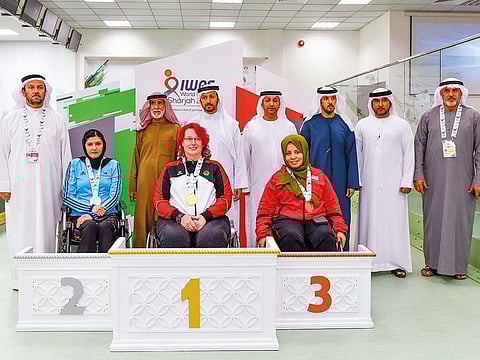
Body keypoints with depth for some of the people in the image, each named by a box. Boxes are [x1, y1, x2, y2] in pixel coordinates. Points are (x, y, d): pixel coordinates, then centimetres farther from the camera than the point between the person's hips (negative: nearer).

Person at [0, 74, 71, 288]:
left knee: (46, 228, 1)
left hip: (48, 186, 0)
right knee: (19, 229, 1)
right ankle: (19, 278, 10)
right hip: (19, 187, 0)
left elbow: (65, 154, 9)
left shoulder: (57, 120, 10)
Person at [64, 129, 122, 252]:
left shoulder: (113, 165, 14)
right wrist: (91, 208, -7)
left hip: (107, 214, 0)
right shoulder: (75, 164, 12)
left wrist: (102, 209, -14)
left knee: (105, 227, -33)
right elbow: (67, 197, 6)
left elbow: (115, 195, 5)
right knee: (89, 226, -34)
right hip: (81, 215, 0)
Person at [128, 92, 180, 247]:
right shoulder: (143, 131, 15)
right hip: (145, 181, 2)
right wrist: (132, 187, 9)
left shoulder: (175, 129, 8)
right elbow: (136, 159, 15)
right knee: (144, 218, 1)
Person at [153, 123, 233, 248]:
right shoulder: (170, 169, 21)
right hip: (174, 219, 0)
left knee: (212, 236, -35)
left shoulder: (214, 167, 21)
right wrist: (179, 216, -9)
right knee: (173, 236, -35)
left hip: (210, 219, 0)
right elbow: (158, 199, 11)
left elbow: (226, 198, 10)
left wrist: (206, 216, -9)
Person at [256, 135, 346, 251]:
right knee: (292, 237, -35)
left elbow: (332, 206, 20)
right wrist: (262, 234, -1)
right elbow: (265, 210, 12)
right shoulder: (277, 179, 16)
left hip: (316, 220, 1)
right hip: (287, 220, -1)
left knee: (326, 237, -31)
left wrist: (340, 229, 8)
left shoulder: (319, 176, 21)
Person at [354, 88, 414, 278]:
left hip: (394, 182, -1)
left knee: (395, 219, -1)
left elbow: (408, 154, 3)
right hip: (369, 183, 1)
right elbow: (356, 154, 10)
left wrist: (407, 181, -4)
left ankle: (396, 262, 8)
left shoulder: (402, 125, 6)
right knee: (370, 219, 2)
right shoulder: (362, 125, 9)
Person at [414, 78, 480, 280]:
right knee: (433, 220, 5)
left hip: (462, 180, -1)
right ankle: (432, 263, 17)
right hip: (433, 180, 1)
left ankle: (459, 265, 15)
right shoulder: (429, 117, 8)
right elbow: (419, 147, 7)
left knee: (460, 220, 3)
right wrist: (418, 174, -1)